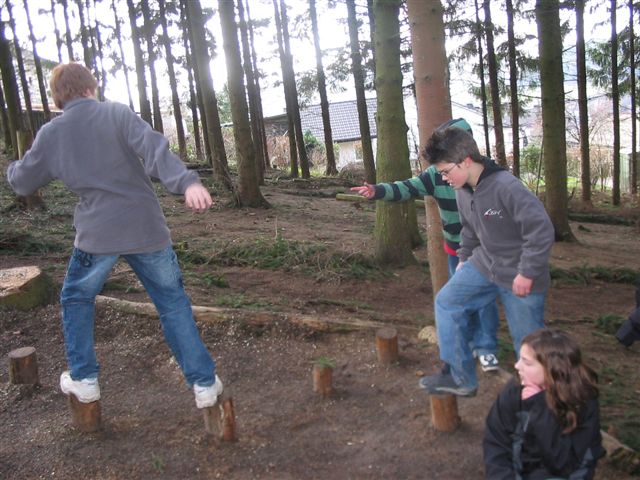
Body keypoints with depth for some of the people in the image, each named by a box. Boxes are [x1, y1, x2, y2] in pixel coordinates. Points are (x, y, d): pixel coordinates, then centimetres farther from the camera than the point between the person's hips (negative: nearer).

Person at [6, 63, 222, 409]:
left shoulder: (50, 134, 7)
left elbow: (22, 183, 20)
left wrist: (13, 168, 44)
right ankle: (204, 382, 11)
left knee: (76, 300, 26)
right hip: (147, 228, -1)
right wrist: (187, 183, -33)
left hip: (97, 234, 1)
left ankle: (84, 379, 28)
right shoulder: (117, 114, -1)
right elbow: (154, 149, -20)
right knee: (173, 303, 10)